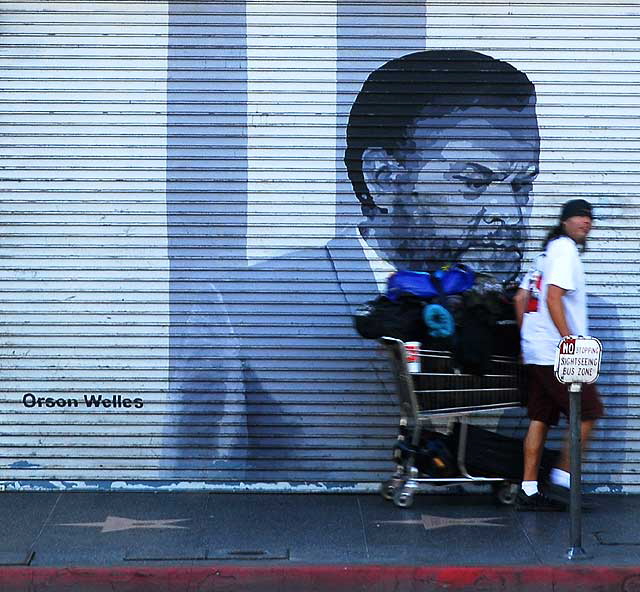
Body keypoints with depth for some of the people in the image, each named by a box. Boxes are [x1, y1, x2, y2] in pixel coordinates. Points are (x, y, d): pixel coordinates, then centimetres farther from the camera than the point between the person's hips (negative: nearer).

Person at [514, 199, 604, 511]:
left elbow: (520, 299, 21)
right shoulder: (565, 249, -9)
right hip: (557, 354, -9)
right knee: (588, 414, -2)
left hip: (536, 353, 9)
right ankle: (562, 479, -2)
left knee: (540, 419, 8)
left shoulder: (547, 253, 20)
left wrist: (527, 339, 23)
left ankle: (529, 490, 7)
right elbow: (553, 297, -20)